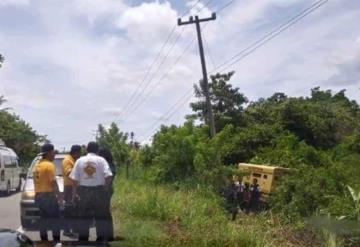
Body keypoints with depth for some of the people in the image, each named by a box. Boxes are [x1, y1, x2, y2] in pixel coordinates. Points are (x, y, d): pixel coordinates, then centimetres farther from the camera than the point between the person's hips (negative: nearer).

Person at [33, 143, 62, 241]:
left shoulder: (37, 165, 13)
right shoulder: (49, 165, -14)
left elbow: (37, 180, 17)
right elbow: (53, 183, -17)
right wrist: (59, 196, -12)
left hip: (38, 195, 8)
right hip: (48, 195, -8)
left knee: (43, 218, 13)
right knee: (55, 218, -2)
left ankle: (44, 239, 15)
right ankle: (56, 239, -4)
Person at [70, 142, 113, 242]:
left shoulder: (79, 160, 4)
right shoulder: (101, 160, -3)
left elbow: (74, 179, 0)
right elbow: (108, 176, -13)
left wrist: (77, 192, 9)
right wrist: (105, 187, 2)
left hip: (84, 190, 2)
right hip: (98, 190, -2)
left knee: (83, 216, 11)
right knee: (100, 216, 8)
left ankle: (83, 238, 17)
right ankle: (101, 238, 12)